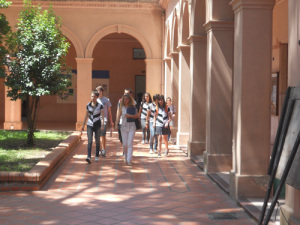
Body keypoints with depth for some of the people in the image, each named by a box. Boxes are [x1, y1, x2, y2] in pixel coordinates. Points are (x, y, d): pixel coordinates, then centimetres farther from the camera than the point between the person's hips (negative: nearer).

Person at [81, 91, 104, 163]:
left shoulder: (100, 106, -5)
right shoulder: (88, 105, 4)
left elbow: (102, 115, -6)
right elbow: (86, 115, 12)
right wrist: (83, 124, 11)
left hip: (97, 125, -1)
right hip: (89, 125, 2)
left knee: (97, 141, 8)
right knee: (89, 141, -9)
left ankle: (97, 156, 22)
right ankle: (89, 157, -17)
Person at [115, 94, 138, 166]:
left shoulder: (132, 107, 2)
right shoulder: (121, 107, 4)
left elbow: (137, 116, -2)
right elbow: (118, 116, 0)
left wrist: (130, 116, -16)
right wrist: (116, 124, -12)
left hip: (131, 126, -1)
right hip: (124, 126, 1)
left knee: (130, 143, -9)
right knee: (124, 144, 4)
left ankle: (129, 160, -8)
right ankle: (125, 156, 30)